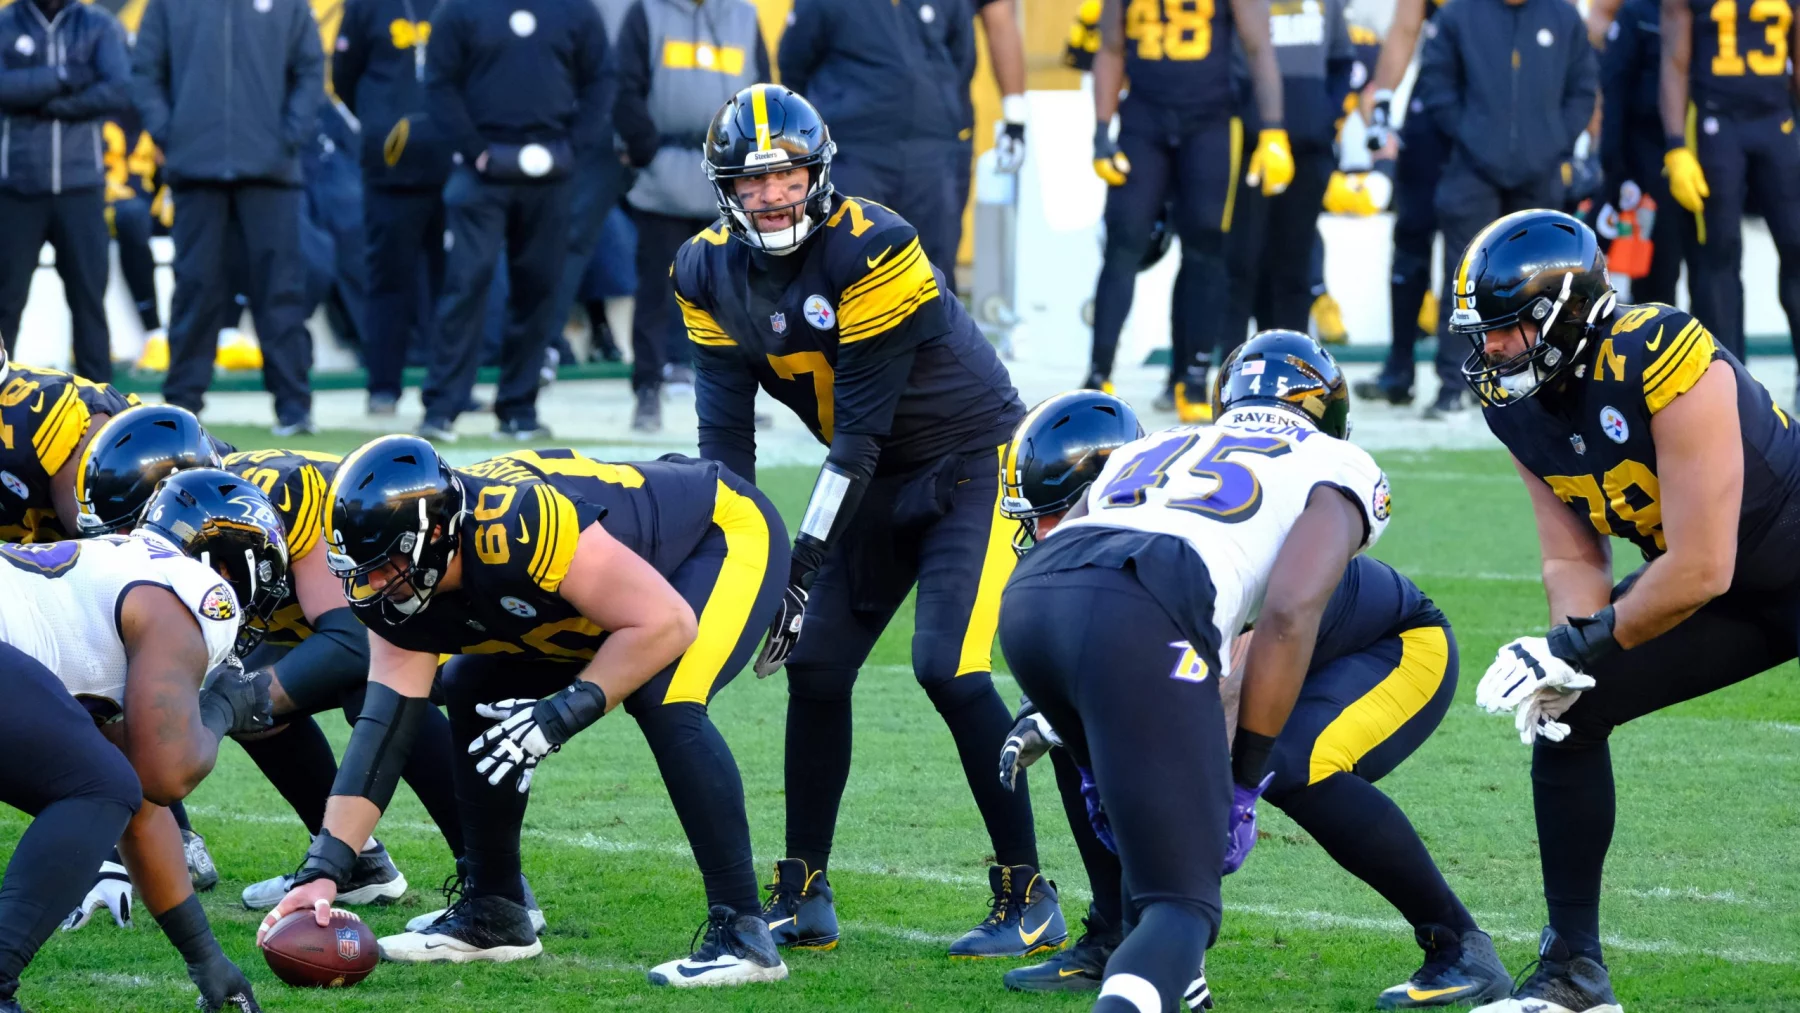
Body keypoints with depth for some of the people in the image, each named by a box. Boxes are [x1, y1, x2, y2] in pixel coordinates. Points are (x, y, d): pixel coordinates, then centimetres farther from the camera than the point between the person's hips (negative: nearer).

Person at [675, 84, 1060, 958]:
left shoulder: (871, 251, -26)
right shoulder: (711, 274, -5)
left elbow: (859, 428, -24)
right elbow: (724, 431, -3)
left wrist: (806, 562, -23)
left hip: (971, 461, -7)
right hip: (881, 481, 7)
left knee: (949, 670, -18)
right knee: (816, 666, 0)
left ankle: (1028, 897, -10)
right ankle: (803, 899, 11)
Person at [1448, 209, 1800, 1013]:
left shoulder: (1662, 362, -32)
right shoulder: (1518, 401, -8)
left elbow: (1702, 570, -29)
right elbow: (1574, 561, -1)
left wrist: (1584, 647, -21)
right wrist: (1563, 658, -20)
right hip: (1727, 595, 8)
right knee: (1563, 714, -1)